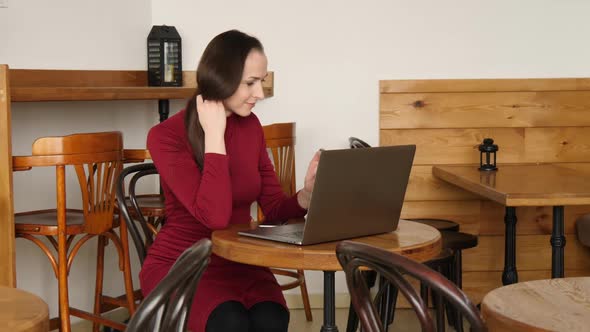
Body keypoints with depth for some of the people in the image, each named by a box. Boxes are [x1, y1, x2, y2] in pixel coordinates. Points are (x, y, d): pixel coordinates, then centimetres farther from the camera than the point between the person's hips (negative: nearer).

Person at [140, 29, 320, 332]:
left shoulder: (250, 126, 3)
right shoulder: (166, 136, -14)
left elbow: (273, 208, 5)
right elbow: (214, 215, -25)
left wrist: (307, 194, -17)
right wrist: (214, 136, -22)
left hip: (239, 261, 4)